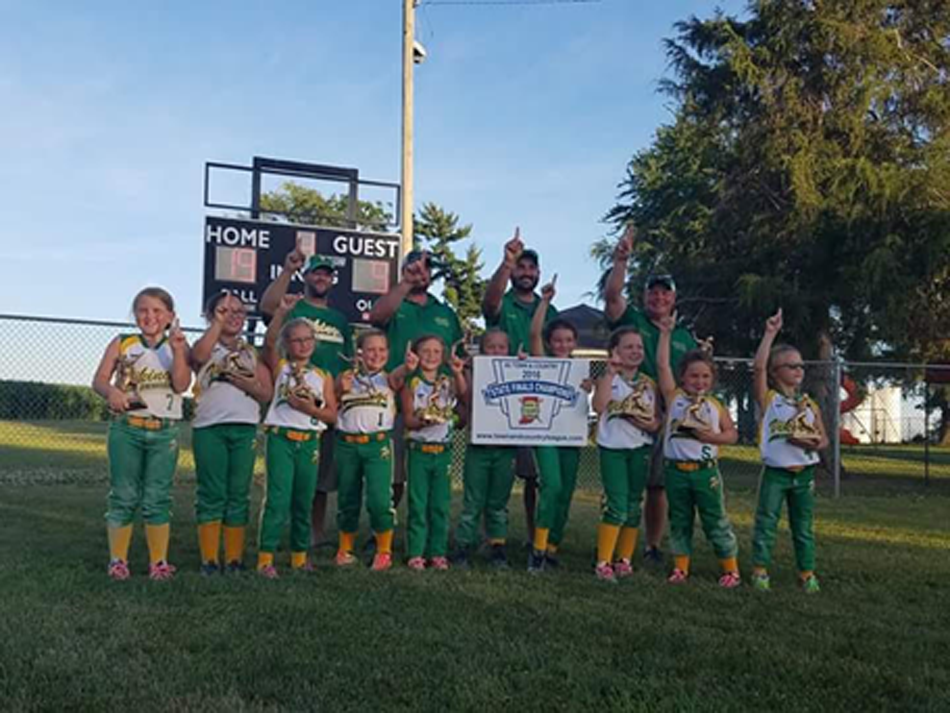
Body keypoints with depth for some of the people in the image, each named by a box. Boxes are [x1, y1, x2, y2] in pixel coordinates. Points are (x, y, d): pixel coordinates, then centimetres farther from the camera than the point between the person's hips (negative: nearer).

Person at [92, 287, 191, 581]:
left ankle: (159, 561, 8)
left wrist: (177, 350, -15)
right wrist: (111, 392, -20)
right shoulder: (122, 344, 7)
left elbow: (181, 384, -5)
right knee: (123, 496, 2)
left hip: (165, 432, 0)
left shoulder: (178, 346, 6)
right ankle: (118, 559, 11)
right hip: (126, 427, 0)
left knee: (157, 498, 2)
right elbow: (99, 379, 2)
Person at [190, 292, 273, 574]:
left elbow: (267, 394, 8)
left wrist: (248, 384, -11)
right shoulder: (206, 347, 8)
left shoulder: (252, 353, 16)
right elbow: (198, 355, -19)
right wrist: (218, 322, -18)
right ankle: (209, 560, 1)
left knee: (239, 495, 3)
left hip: (245, 428, 3)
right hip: (209, 427, -2)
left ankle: (235, 559, 8)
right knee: (212, 494, -2)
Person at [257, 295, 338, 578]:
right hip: (281, 438, -3)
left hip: (309, 441, 3)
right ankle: (265, 557, -4)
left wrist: (312, 409, -12)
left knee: (304, 502, 10)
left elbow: (332, 414, 7)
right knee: (277, 499, -8)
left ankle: (300, 555, 22)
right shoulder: (279, 367, 4)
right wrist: (282, 311, -23)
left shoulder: (323, 376, 10)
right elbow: (269, 342, -15)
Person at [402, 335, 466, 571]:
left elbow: (463, 392, -18)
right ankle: (415, 553, 8)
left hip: (443, 451, 2)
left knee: (440, 504, 6)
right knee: (418, 504, 1)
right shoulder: (411, 383, 0)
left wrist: (458, 373, -35)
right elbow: (408, 419, -2)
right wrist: (422, 421, -22)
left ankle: (438, 552, 14)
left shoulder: (449, 380, 5)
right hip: (419, 450, -2)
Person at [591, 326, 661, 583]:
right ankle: (603, 562, -3)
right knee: (616, 506, -11)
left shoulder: (649, 384, 9)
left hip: (640, 448, 5)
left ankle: (625, 559, 21)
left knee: (634, 506, 9)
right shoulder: (607, 379, -4)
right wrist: (611, 372, -23)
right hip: (612, 447, -4)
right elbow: (599, 406, -24)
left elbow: (658, 421, 9)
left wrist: (648, 423, -14)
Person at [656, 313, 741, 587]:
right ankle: (680, 567, 22)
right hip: (677, 470, 1)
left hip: (706, 470, -1)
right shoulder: (674, 397, 2)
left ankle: (731, 569, 15)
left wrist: (714, 437, -13)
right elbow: (662, 365, -5)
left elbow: (732, 433, 7)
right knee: (679, 521, 11)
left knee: (716, 521, 5)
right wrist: (666, 333, -7)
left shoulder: (716, 405, 4)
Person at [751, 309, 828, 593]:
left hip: (804, 472, 4)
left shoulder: (809, 404, 9)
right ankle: (760, 571, 8)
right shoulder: (768, 398, -4)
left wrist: (814, 444, -12)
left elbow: (823, 438, 12)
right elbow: (758, 367, -19)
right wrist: (770, 333, -19)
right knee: (766, 523, 0)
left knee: (804, 526, 10)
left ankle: (807, 573, 19)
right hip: (775, 471, -4)